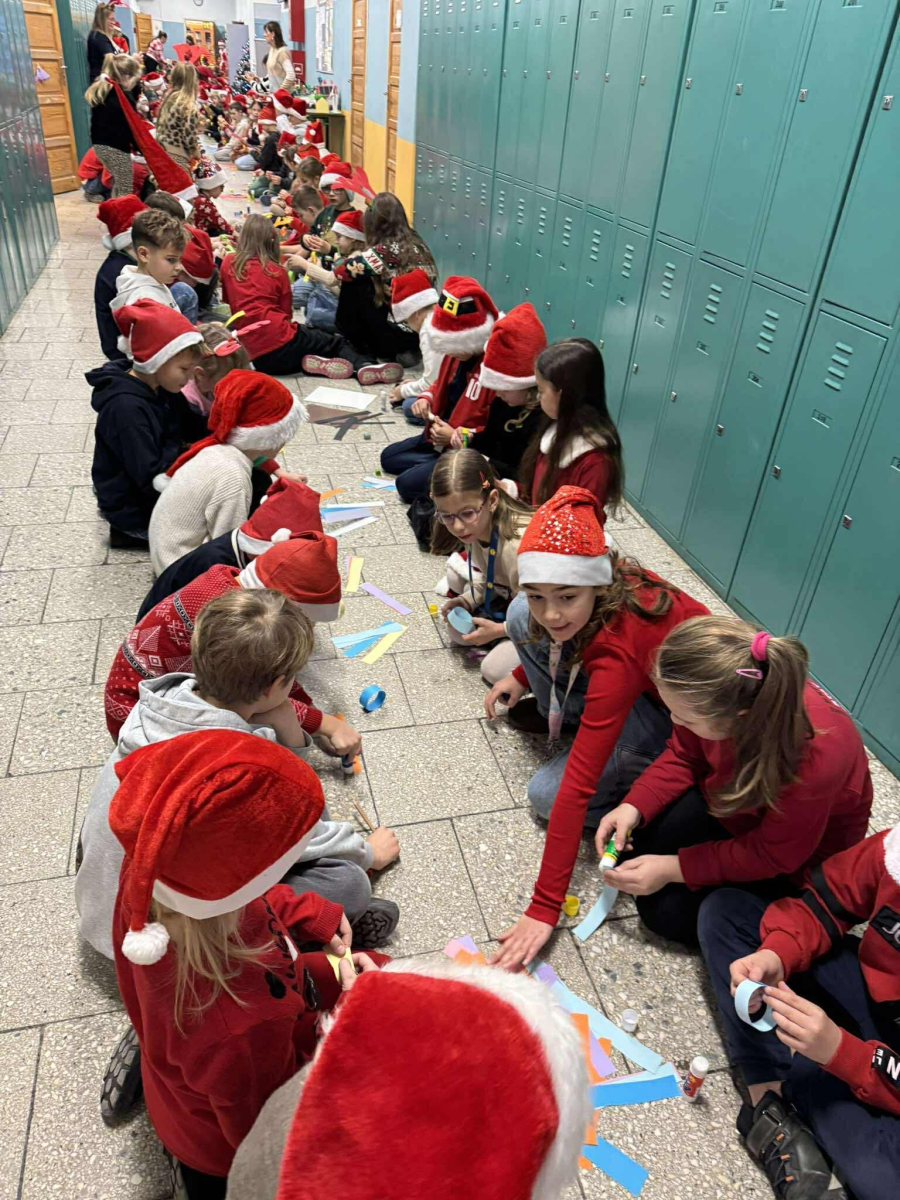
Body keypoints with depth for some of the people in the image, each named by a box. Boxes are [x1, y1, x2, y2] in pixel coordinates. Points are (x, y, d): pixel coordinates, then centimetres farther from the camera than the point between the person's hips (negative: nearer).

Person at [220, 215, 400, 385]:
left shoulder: (228, 263, 12)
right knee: (337, 343, 13)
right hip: (281, 343, -3)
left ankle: (317, 363, -9)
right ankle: (366, 366, -15)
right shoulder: (277, 270, 6)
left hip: (254, 358, 4)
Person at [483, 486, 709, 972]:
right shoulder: (610, 581, -20)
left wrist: (544, 909, -34)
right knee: (519, 618, -11)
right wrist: (523, 674, 13)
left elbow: (578, 787, -38)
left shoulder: (615, 653, -39)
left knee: (548, 793, -20)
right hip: (654, 673, 7)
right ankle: (555, 711, 13)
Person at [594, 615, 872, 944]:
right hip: (729, 795, 4)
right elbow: (683, 757, -8)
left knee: (667, 911, -11)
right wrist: (633, 807, -23)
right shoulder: (720, 694, -29)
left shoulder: (814, 759, -42)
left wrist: (673, 869, -25)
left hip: (799, 847, -4)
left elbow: (773, 854, -24)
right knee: (639, 841, -13)